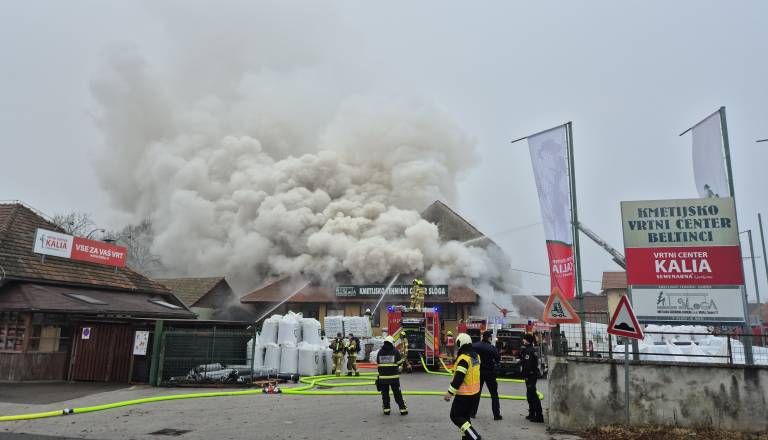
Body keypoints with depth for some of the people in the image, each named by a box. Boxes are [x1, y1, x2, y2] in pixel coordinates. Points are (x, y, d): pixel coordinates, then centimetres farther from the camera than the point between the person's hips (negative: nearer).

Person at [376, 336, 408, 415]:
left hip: (383, 377, 1)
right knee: (397, 394, 6)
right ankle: (403, 409, 8)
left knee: (385, 394, 11)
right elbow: (400, 363, 0)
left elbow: (378, 364, 8)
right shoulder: (395, 352, -7)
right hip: (394, 376, -1)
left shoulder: (380, 352, 1)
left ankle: (386, 409, 12)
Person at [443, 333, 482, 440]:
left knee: (455, 416, 0)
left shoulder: (463, 358, -22)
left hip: (464, 395, -9)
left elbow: (458, 378, -25)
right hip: (475, 393, 9)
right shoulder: (476, 356, 6)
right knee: (465, 416, 19)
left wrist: (450, 393, -20)